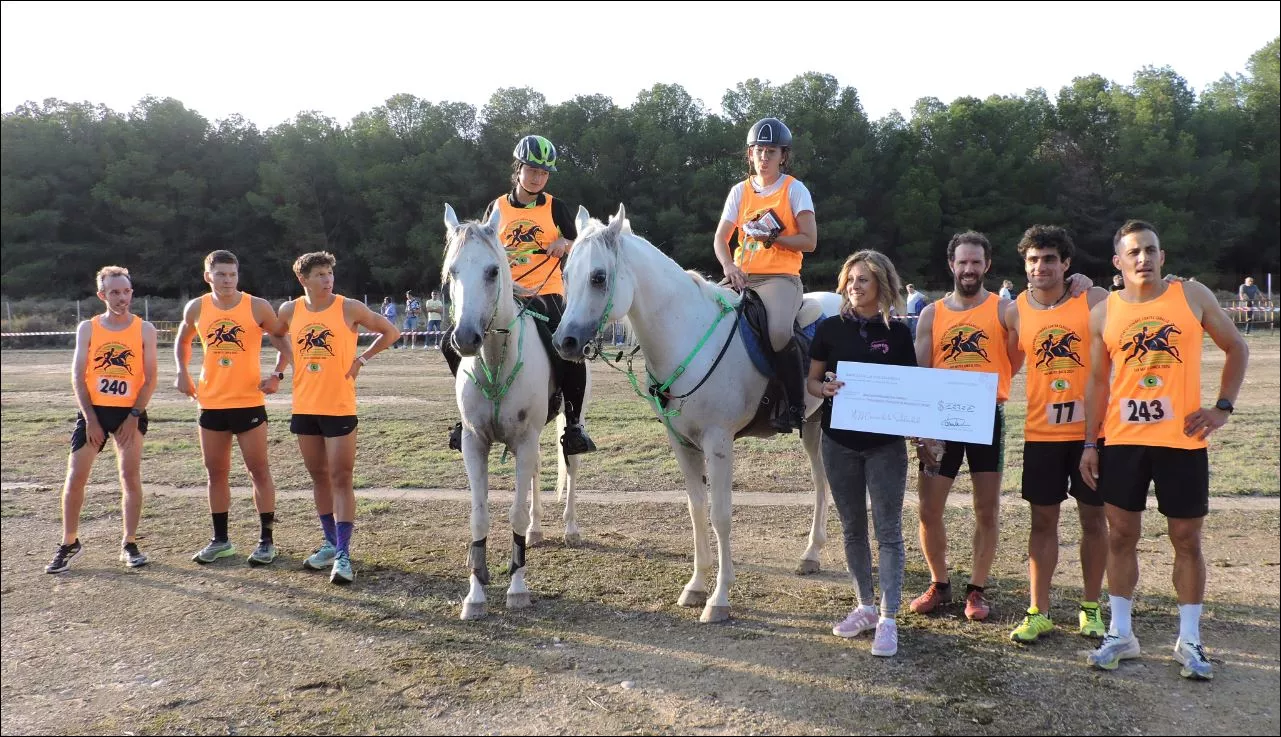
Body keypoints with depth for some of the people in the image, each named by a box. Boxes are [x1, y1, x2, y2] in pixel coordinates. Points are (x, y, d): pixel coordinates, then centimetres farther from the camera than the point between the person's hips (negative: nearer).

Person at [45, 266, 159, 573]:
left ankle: (129, 544, 10)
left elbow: (150, 379, -3)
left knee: (131, 476, -1)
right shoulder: (87, 328, 2)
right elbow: (78, 377, 0)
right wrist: (90, 419, -7)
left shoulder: (144, 329, -1)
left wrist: (134, 416, -11)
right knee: (75, 478, 0)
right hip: (93, 410, 1)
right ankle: (69, 543, 15)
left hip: (130, 412, -1)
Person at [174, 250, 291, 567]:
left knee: (259, 471, 1)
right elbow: (182, 341, 20)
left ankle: (266, 540, 9)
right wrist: (182, 373, 7)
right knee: (215, 473, 10)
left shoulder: (257, 307, -7)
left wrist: (277, 374, -10)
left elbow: (283, 339, 3)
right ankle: (220, 539, 22)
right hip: (211, 403, 3)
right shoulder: (196, 308, 2)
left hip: (250, 402, -3)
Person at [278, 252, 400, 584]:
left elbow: (390, 332, 3)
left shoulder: (349, 308, -6)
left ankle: (343, 554, -5)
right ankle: (331, 544, 26)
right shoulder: (290, 311, 3)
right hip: (304, 408, 4)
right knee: (319, 478, 13)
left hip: (340, 407, -4)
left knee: (341, 479, -5)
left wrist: (363, 358, -4)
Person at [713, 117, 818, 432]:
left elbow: (809, 241, -2)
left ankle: (796, 406, -18)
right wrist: (729, 266, -14)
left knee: (779, 331, -33)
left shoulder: (794, 189, 4)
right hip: (742, 276, 5)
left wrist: (771, 238, -14)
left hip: (781, 277, -5)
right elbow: (720, 239, 6)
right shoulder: (740, 191, 14)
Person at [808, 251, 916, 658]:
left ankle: (888, 618, 7)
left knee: (888, 530, 0)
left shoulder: (898, 333, -2)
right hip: (840, 442, 2)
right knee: (853, 528, 12)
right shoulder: (831, 329, 1)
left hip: (885, 444, -2)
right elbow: (811, 381, 6)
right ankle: (865, 606, 27)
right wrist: (825, 388, -17)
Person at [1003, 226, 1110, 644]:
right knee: (1043, 520, 7)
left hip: (1092, 428, -1)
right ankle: (1038, 612, 16)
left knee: (1093, 518, 9)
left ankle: (1091, 608, 25)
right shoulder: (1016, 311, 0)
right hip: (1041, 432, 1)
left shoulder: (1095, 300, -6)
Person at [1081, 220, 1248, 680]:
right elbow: (1098, 381, 6)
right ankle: (1120, 634, 19)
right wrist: (1091, 443, 3)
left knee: (1187, 540, 6)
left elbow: (1237, 349, 9)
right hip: (1122, 441, 1)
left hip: (1182, 440, -1)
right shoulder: (1104, 313, 3)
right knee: (1121, 537, 7)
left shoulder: (1192, 296, 0)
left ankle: (1189, 641, 18)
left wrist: (1223, 407, 0)